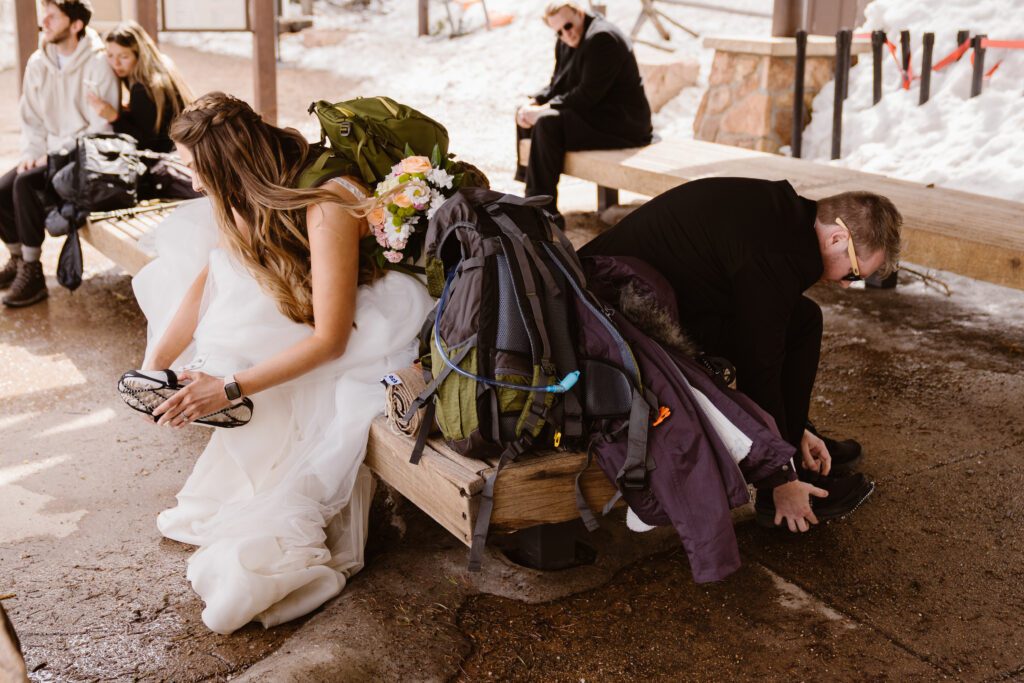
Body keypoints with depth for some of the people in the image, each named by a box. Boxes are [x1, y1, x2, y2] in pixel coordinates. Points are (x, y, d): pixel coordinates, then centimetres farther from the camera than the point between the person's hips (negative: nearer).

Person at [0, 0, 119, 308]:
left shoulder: (98, 64, -14)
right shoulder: (37, 63, 6)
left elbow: (102, 128, -16)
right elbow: (31, 118, 13)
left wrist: (56, 155, -18)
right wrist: (32, 152, -4)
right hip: (52, 154, 7)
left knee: (26, 183, -28)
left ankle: (32, 274, -17)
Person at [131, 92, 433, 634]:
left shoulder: (327, 206, -30)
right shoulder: (252, 196, -5)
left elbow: (329, 340, -30)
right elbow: (202, 283, 0)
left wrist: (230, 388, -30)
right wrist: (152, 366, -10)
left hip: (364, 340, -8)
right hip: (301, 318, 8)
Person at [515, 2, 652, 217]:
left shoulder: (601, 37, -20)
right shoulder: (566, 43, 9)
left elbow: (587, 94, -25)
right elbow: (557, 85, 15)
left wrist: (543, 110, -20)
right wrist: (533, 104, -5)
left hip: (623, 121, -11)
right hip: (593, 114, 11)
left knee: (547, 123, -28)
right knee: (524, 114, 11)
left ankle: (543, 209, -24)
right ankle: (529, 193, 15)